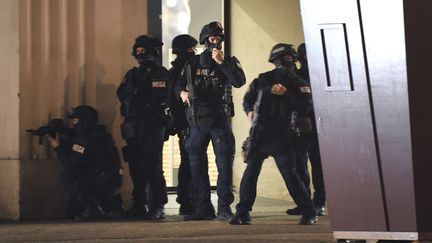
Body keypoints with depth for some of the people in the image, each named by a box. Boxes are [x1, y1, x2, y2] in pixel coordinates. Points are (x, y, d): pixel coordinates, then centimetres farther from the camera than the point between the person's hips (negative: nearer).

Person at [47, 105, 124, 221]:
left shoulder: (90, 141, -22)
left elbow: (71, 165, -22)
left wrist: (58, 147, -12)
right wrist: (62, 140, 1)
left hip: (104, 182, -9)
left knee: (68, 176, -20)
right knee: (71, 212, 14)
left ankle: (94, 209, -15)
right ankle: (112, 204, 19)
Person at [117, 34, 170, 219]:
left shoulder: (161, 74, -1)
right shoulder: (132, 74, 20)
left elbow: (160, 98, -13)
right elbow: (122, 94, 11)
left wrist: (137, 100, -9)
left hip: (153, 125, -7)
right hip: (134, 126, 7)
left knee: (152, 166, -12)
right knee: (136, 166, 7)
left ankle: (158, 207, -12)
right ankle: (140, 205, 14)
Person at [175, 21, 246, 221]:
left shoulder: (229, 61, 4)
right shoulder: (193, 64, 10)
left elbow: (239, 81, -13)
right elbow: (179, 85, 16)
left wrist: (221, 62, -19)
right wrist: (182, 92, -7)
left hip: (219, 119, -3)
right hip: (197, 120, 3)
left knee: (224, 163, -6)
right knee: (197, 165, 4)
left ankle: (224, 207, -2)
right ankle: (203, 208, 10)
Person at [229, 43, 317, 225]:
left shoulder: (298, 84, 5)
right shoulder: (262, 80, 10)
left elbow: (305, 107, -9)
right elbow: (247, 99, 22)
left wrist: (285, 94, -16)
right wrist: (249, 111, 2)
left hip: (282, 136, -2)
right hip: (260, 133, 2)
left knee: (290, 174, -7)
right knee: (251, 172, -2)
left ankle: (309, 213, 2)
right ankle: (242, 213, 4)